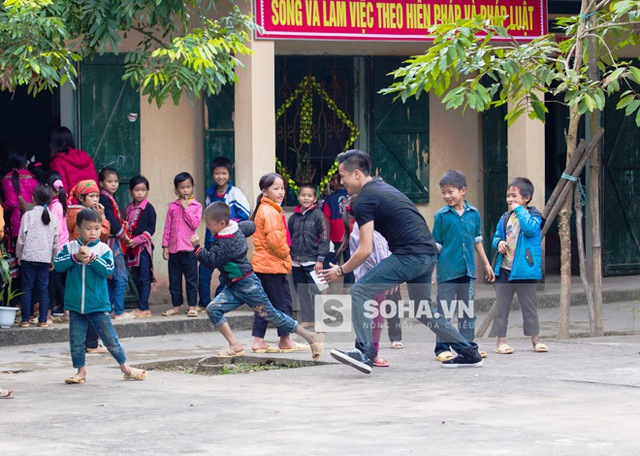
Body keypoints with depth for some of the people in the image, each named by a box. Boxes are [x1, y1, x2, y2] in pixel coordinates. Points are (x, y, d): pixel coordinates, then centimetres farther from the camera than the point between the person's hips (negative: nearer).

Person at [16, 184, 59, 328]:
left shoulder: (28, 215, -7)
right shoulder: (53, 218, 4)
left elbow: (21, 237, -5)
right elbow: (56, 241, 9)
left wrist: (19, 255, 8)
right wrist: (54, 258, 20)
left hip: (29, 256, -3)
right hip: (45, 258, 3)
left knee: (27, 289, 2)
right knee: (43, 289, 6)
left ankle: (25, 320, 2)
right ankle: (43, 320, 5)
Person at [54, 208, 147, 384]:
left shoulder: (103, 249, -1)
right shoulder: (70, 247, 2)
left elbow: (108, 269, -13)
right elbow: (58, 264, -9)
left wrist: (92, 257, -20)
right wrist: (75, 257, -19)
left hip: (98, 304, -2)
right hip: (75, 303, 2)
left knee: (110, 338, 3)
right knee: (76, 340, 7)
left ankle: (125, 367, 16)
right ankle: (81, 371, 21)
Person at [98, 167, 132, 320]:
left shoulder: (109, 198, 16)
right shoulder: (105, 199, -14)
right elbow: (111, 222, -19)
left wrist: (123, 224, 0)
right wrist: (124, 235, -8)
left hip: (113, 242, 10)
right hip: (112, 242, -10)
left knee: (111, 278, 14)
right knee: (121, 278, -9)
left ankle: (109, 309, 18)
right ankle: (119, 311, -9)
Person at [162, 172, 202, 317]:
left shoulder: (196, 206, 1)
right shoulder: (172, 206, 8)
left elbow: (195, 223, -13)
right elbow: (167, 227, 9)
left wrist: (186, 208, -12)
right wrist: (165, 246, 4)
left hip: (189, 249, -3)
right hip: (174, 248, 3)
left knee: (191, 279, 1)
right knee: (174, 279, 8)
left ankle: (192, 306, 7)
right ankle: (176, 306, 17)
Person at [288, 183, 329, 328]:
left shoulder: (318, 215, -3)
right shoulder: (294, 217, 11)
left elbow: (324, 238, -6)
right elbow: (289, 238, 18)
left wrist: (320, 259, -12)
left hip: (312, 261, -5)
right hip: (296, 261, 5)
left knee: (315, 291, -9)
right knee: (301, 292, 9)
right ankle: (307, 319, 16)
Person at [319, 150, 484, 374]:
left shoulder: (365, 201, -8)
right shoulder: (383, 187, 21)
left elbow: (365, 250, -12)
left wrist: (341, 271, 0)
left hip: (410, 255, -10)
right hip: (428, 253, 10)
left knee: (360, 292, -10)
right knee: (423, 310, 24)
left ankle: (366, 353, -18)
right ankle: (469, 353, 27)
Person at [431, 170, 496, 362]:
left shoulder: (473, 214, 6)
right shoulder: (441, 216, -4)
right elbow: (435, 245, -1)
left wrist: (486, 264, 21)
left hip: (467, 269, 4)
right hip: (447, 270, -4)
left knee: (467, 309, 11)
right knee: (444, 310, -1)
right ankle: (442, 348, 4)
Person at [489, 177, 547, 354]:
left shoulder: (533, 216, -5)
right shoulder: (505, 218, 11)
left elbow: (530, 229, -26)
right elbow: (497, 236, 20)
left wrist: (519, 210, -18)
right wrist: (499, 243, -3)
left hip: (524, 269, -4)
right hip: (504, 269, 5)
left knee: (529, 306, 6)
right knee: (502, 307, 5)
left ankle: (535, 339, 17)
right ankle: (500, 340, 10)